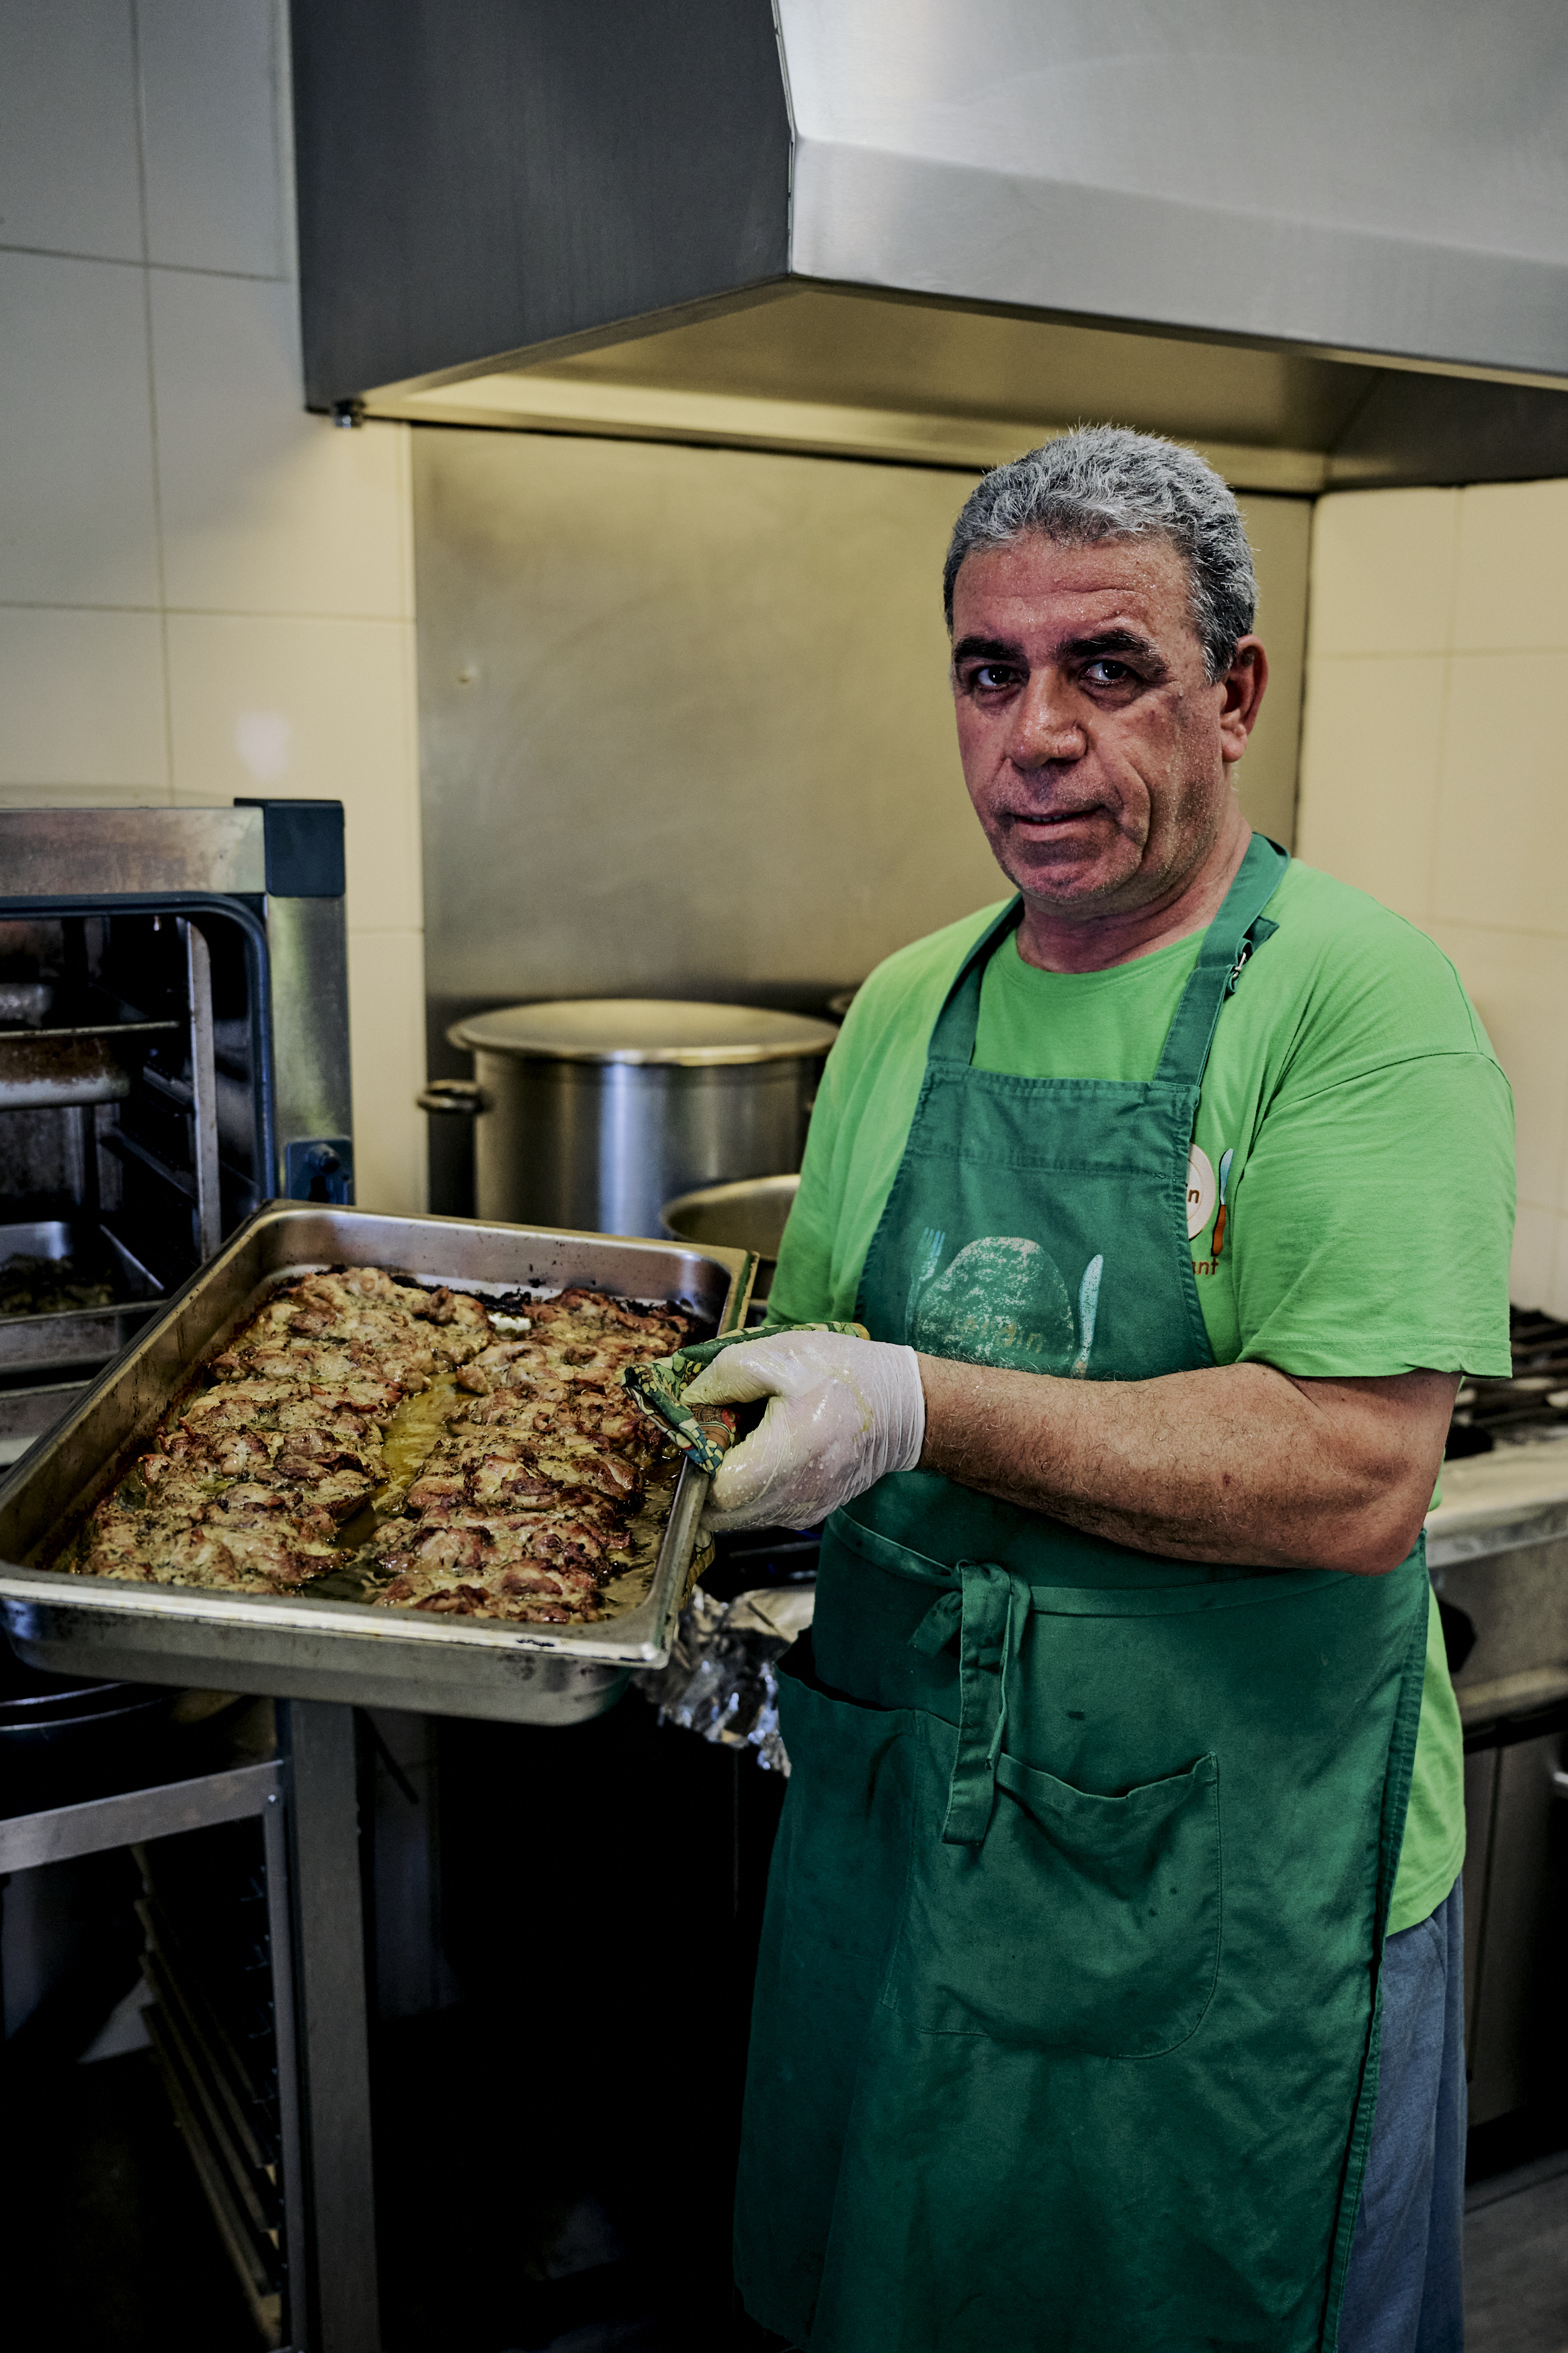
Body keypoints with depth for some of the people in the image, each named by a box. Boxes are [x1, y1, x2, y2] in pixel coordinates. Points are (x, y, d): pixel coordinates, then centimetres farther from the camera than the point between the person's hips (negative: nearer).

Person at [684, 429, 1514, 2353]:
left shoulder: (1356, 999, -15)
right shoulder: (905, 1009, 3)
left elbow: (1356, 1477, -25)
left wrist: (919, 1408, -28)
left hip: (1237, 1911, -5)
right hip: (894, 1838, 6)